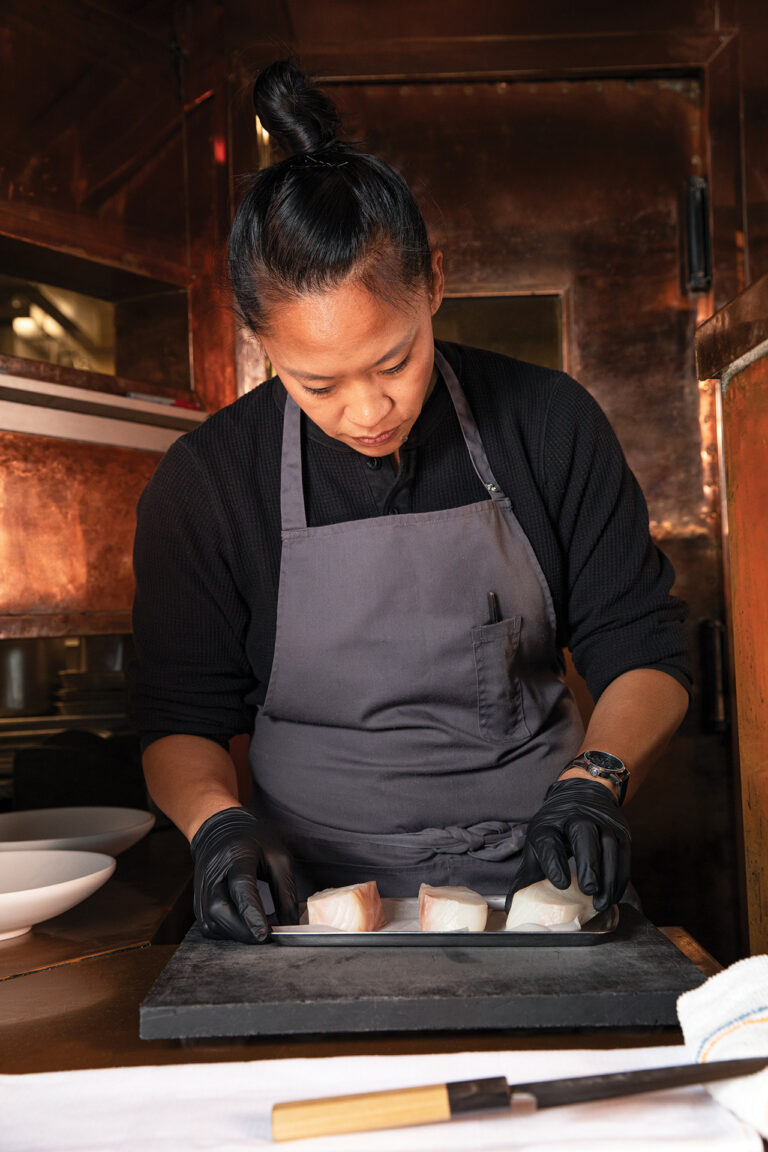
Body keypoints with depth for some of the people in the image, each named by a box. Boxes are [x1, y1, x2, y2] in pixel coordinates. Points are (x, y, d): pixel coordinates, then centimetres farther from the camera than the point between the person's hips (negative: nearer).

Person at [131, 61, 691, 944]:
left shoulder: (548, 424, 0)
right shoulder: (203, 482, -2)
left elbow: (643, 654, 4)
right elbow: (182, 716, 4)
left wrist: (595, 778, -14)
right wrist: (217, 819, -16)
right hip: (325, 903, -1)